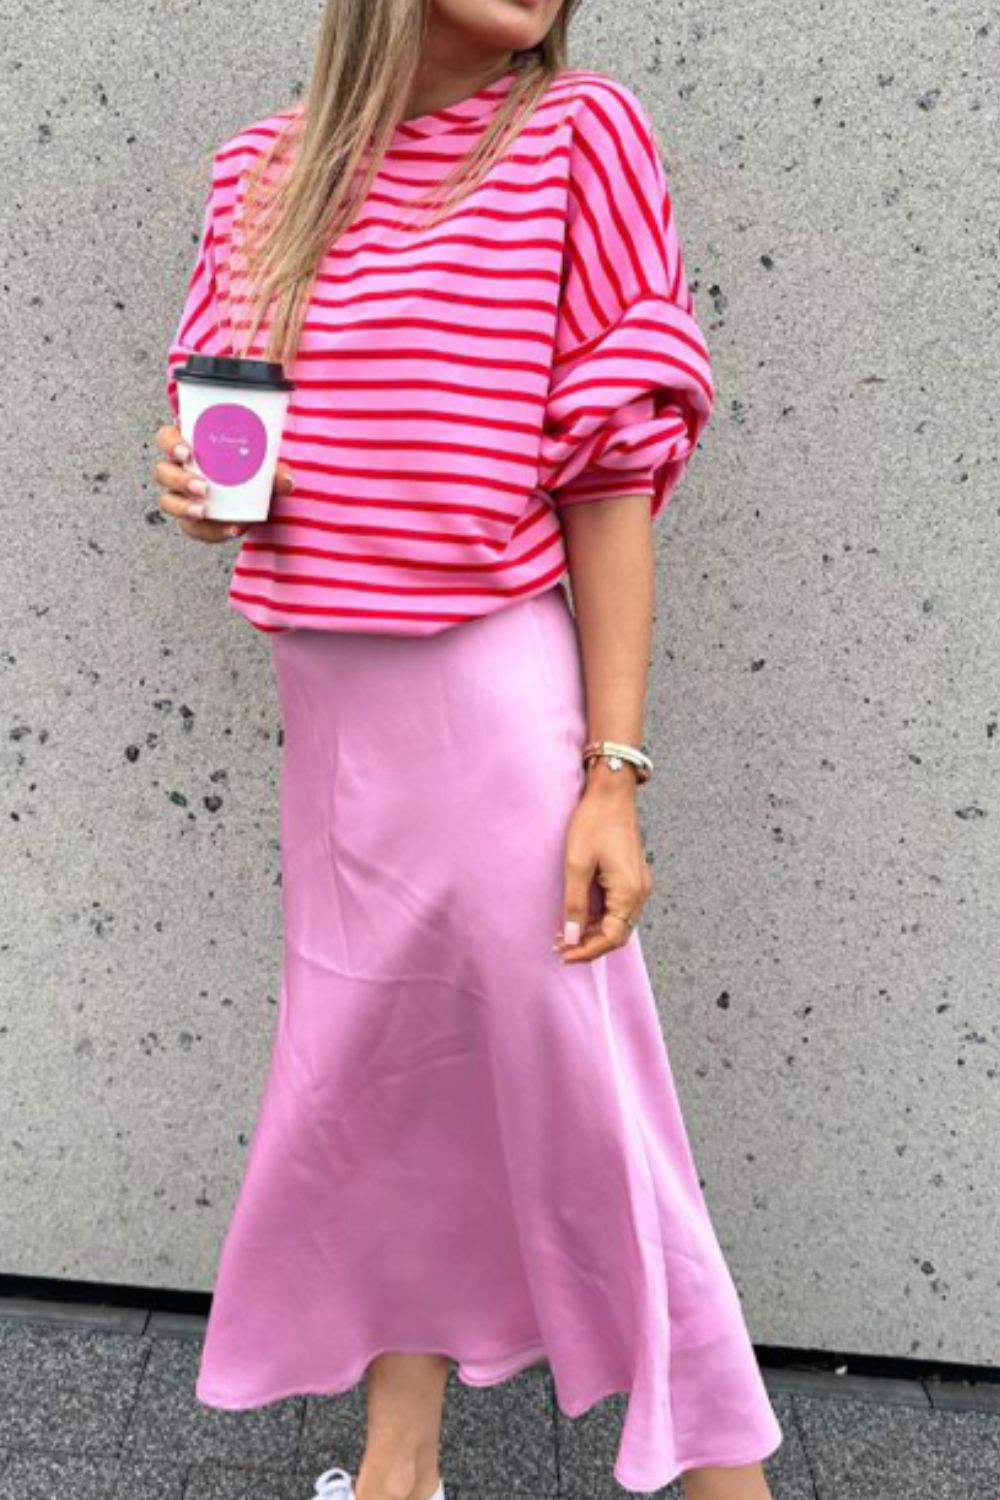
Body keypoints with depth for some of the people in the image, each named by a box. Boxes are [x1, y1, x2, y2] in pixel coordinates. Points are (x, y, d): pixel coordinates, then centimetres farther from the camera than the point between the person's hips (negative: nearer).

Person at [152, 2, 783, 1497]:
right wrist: (191, 478, -4)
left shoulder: (580, 134, -4)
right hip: (321, 696, 5)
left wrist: (613, 774, -12)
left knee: (575, 1094, 1)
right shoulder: (265, 166, 8)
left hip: (492, 688, -5)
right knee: (378, 1083, 15)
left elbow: (612, 483, -8)